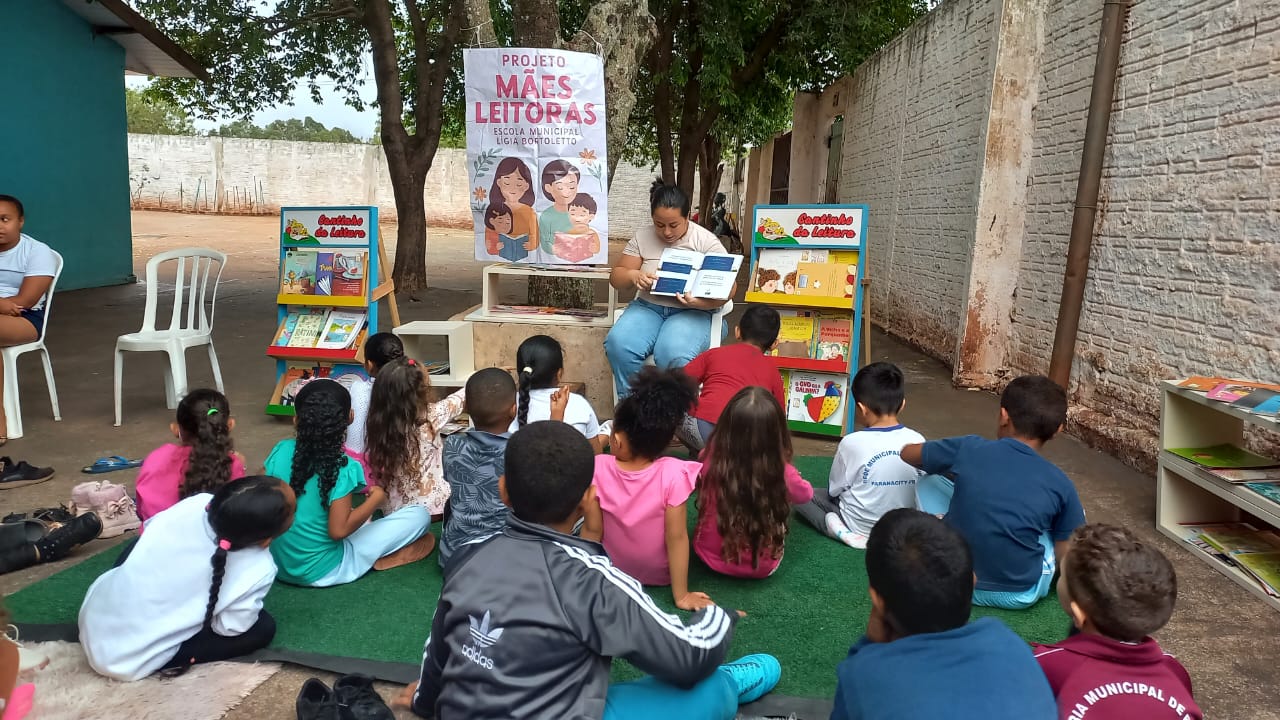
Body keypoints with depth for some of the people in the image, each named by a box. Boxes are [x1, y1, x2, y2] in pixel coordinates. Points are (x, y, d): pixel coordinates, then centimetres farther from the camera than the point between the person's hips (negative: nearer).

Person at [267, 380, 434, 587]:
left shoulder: (280, 450, -7)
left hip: (278, 564, 6)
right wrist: (376, 498, -10)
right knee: (420, 514, -5)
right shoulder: (343, 468, -22)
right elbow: (338, 530, -23)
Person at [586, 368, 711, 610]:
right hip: (660, 574, -2)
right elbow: (676, 538, -25)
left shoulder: (599, 469, -25)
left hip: (613, 569, 2)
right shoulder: (673, 474, -30)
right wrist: (682, 595, -13)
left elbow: (592, 530, -15)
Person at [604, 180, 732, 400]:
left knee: (673, 355, -36)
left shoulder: (706, 241, -2)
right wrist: (633, 276, -16)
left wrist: (702, 303, -26)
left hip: (691, 312, -3)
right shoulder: (642, 237, 6)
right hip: (648, 307, 3)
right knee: (618, 344, -30)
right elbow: (616, 276, 9)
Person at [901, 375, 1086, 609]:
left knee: (928, 483, 17)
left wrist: (947, 464, 27)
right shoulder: (1059, 484, -10)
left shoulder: (969, 449, -10)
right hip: (1020, 595, 0)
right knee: (1074, 517, 20)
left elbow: (907, 453, 8)